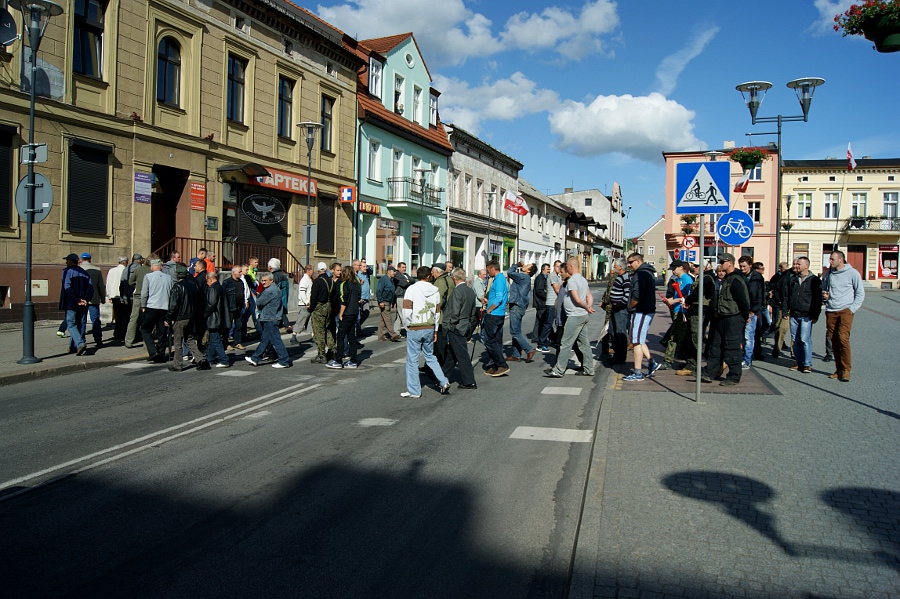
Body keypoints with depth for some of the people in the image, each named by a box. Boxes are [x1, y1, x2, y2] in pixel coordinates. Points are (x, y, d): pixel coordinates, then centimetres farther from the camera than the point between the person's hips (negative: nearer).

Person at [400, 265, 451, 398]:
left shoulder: (412, 289, -9)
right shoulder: (435, 291, 5)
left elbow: (406, 311, -17)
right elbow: (437, 313, 10)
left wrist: (407, 325, -1)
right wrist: (435, 330, 18)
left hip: (414, 329, -5)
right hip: (429, 329, 5)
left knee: (412, 360, 5)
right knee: (430, 356, 20)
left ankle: (414, 391, 11)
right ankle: (443, 382, 13)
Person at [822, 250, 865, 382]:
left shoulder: (852, 273, -1)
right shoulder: (829, 273, 12)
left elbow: (860, 293, 2)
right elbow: (823, 288, 26)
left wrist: (852, 309, -7)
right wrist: (824, 295, 3)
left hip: (845, 310, -5)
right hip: (830, 311, 5)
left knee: (843, 338, -18)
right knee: (834, 341, 4)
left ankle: (846, 369, -10)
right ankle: (839, 369, 12)